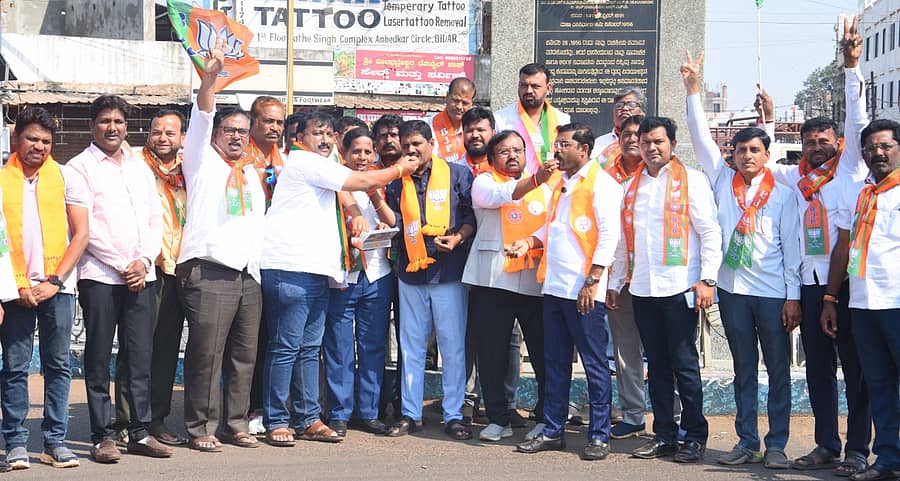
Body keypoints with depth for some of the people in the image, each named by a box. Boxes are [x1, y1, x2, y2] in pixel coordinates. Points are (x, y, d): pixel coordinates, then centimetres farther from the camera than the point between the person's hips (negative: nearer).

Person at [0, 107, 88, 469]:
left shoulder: (67, 178, 7)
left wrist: (54, 282, -5)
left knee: (58, 366, 3)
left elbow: (80, 235, 3)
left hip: (57, 287, 1)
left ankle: (55, 441, 9)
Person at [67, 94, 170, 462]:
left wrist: (144, 260, -1)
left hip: (142, 276, 4)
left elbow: (155, 220, 15)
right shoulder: (81, 167, 2)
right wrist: (122, 265, -9)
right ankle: (102, 436, 4)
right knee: (99, 359, -1)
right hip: (100, 276, -4)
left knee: (140, 357, 4)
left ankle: (140, 432, 10)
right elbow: (84, 227, -6)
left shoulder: (140, 167, 18)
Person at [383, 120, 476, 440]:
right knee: (411, 345, 9)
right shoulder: (397, 183, 13)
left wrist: (458, 237, -17)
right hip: (411, 271, 4)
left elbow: (473, 215, 0)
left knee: (453, 344, 1)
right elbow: (394, 223, 11)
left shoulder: (457, 174, 3)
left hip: (449, 272, -3)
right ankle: (410, 413, 17)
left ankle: (453, 415, 8)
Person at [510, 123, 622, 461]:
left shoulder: (600, 183, -7)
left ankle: (599, 436, 7)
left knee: (594, 363, 0)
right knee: (555, 362, 12)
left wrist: (592, 282, -18)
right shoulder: (560, 183, 18)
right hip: (554, 286, 8)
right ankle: (553, 431, 19)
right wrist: (529, 242, 5)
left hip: (583, 289, -8)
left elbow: (609, 235, -13)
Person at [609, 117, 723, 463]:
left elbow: (710, 232, -5)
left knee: (684, 364, -2)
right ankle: (664, 435, 16)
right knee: (657, 364, 9)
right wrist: (615, 282, 18)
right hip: (642, 289, 5)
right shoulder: (631, 186, 15)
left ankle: (695, 436, 7)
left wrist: (707, 279, -13)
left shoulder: (691, 180, 0)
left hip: (679, 288, -5)